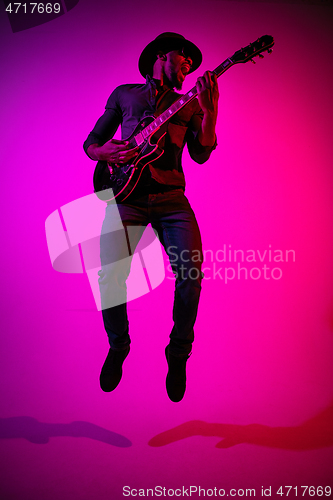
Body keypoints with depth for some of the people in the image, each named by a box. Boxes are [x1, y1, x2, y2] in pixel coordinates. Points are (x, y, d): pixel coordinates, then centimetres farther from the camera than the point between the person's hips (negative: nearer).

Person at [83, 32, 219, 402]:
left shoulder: (188, 104, 21)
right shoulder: (124, 93, 19)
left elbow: (200, 155, 5)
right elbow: (90, 142, 18)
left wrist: (209, 114, -11)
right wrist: (104, 152, -6)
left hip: (171, 197, 1)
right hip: (126, 193, -1)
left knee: (191, 271, -19)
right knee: (110, 274, -17)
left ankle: (179, 352, 5)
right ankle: (118, 346, 12)